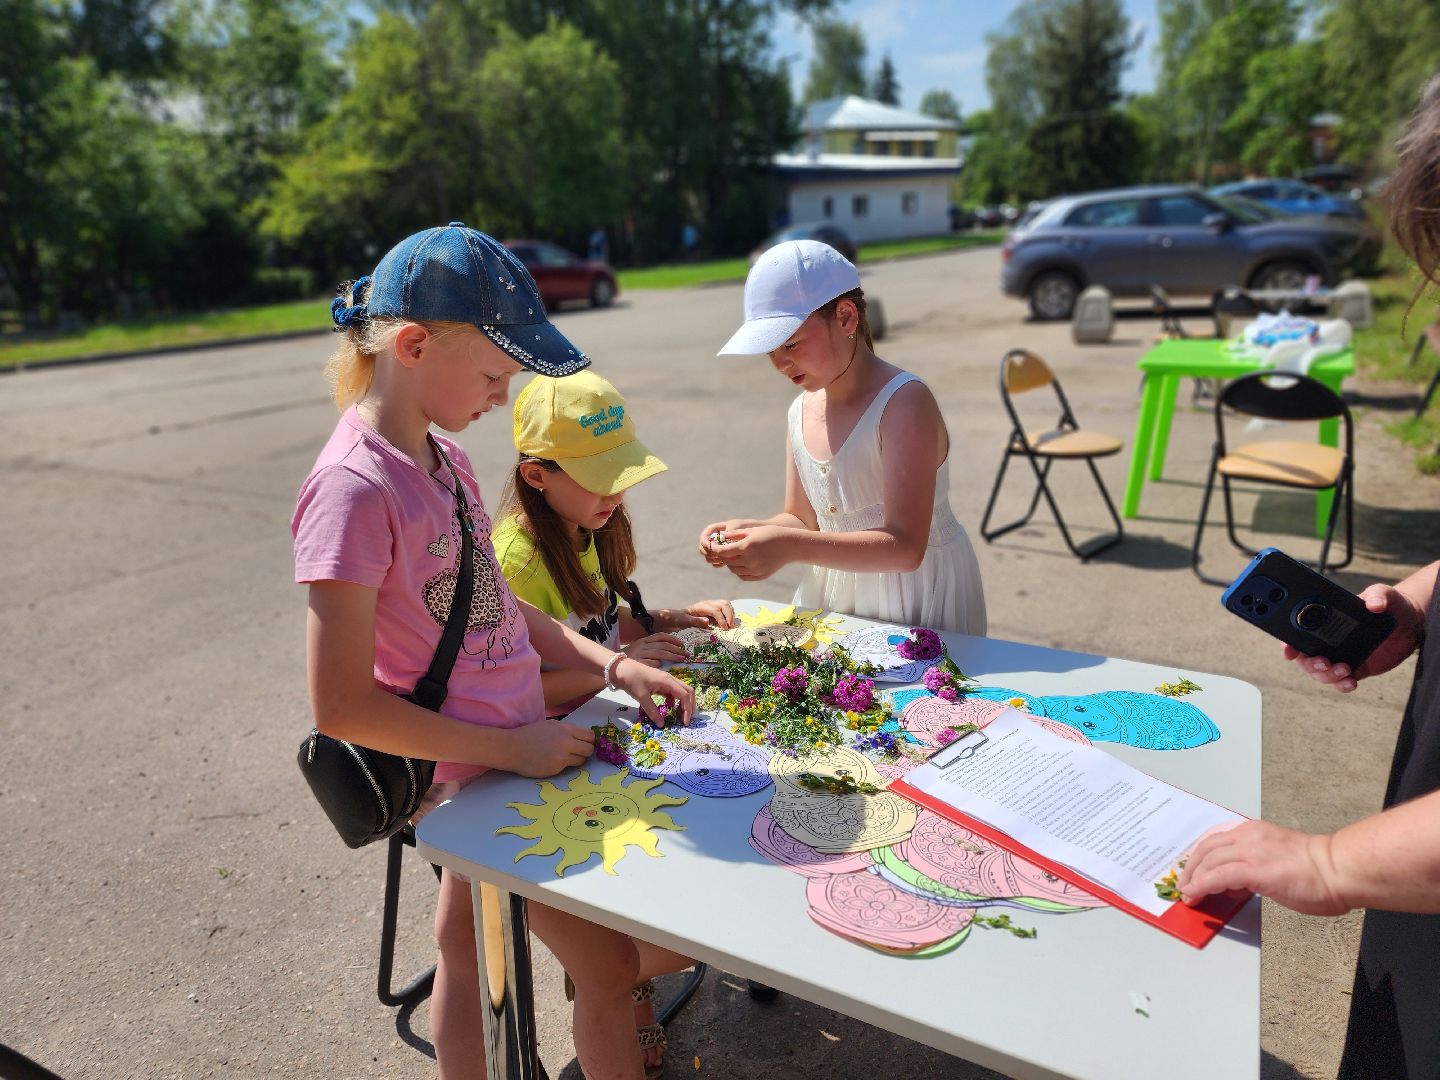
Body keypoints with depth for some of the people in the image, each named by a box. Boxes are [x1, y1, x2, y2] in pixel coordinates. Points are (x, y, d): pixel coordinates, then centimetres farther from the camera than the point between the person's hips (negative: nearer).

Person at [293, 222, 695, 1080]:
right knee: (614, 965, 5)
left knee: (467, 955, 23)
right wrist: (509, 746, -19)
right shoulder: (354, 489, -24)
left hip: (517, 748, 7)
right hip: (471, 778, -7)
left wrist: (609, 663, 0)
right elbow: (343, 705, -23)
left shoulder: (442, 454, 3)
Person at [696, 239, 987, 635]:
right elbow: (803, 519, 10)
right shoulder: (802, 411, 3)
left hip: (918, 602, -5)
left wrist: (791, 547, -35)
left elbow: (905, 547, -26)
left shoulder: (904, 402, -18)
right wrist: (749, 529, -11)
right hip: (833, 592, 5)